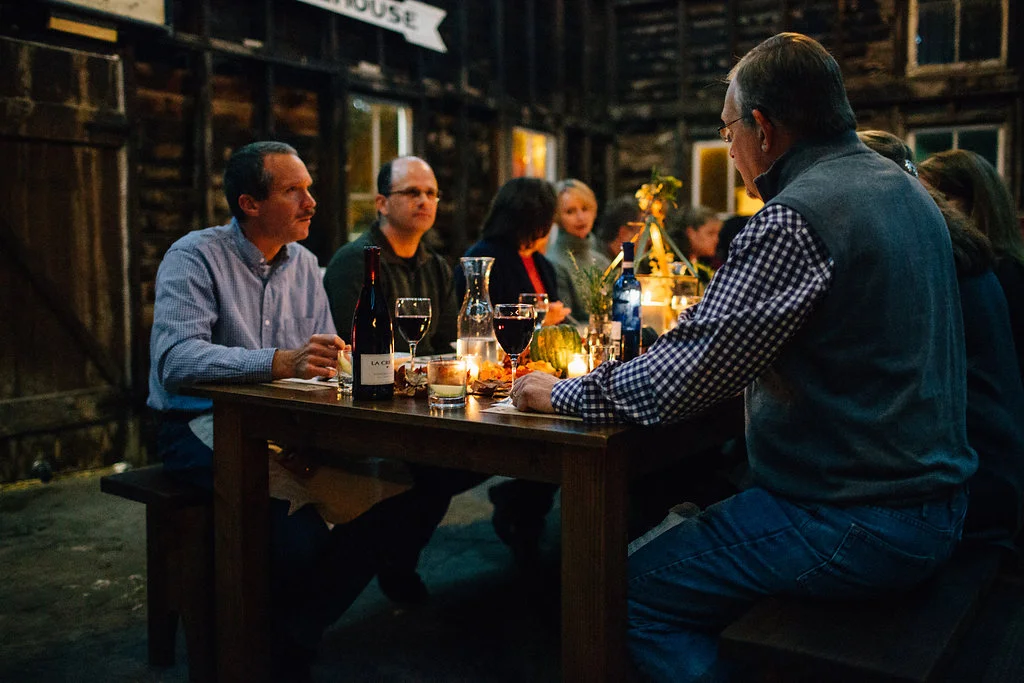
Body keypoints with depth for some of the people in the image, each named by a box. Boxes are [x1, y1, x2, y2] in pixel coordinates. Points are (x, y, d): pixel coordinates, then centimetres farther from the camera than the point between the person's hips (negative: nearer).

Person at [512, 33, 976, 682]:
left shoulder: (795, 220, -22)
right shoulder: (907, 189, 9)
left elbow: (676, 382, -24)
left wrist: (563, 392, -8)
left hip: (857, 527, -10)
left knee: (635, 589, -4)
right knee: (691, 514, 24)